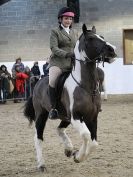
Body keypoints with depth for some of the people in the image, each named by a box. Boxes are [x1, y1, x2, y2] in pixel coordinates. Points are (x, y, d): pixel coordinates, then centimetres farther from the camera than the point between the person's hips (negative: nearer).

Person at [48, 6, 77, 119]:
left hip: (72, 63, 6)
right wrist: (66, 54, -24)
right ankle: (53, 108, -21)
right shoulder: (55, 32, 4)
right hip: (58, 62, -6)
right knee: (53, 82, -31)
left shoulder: (74, 33, 21)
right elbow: (54, 48, -8)